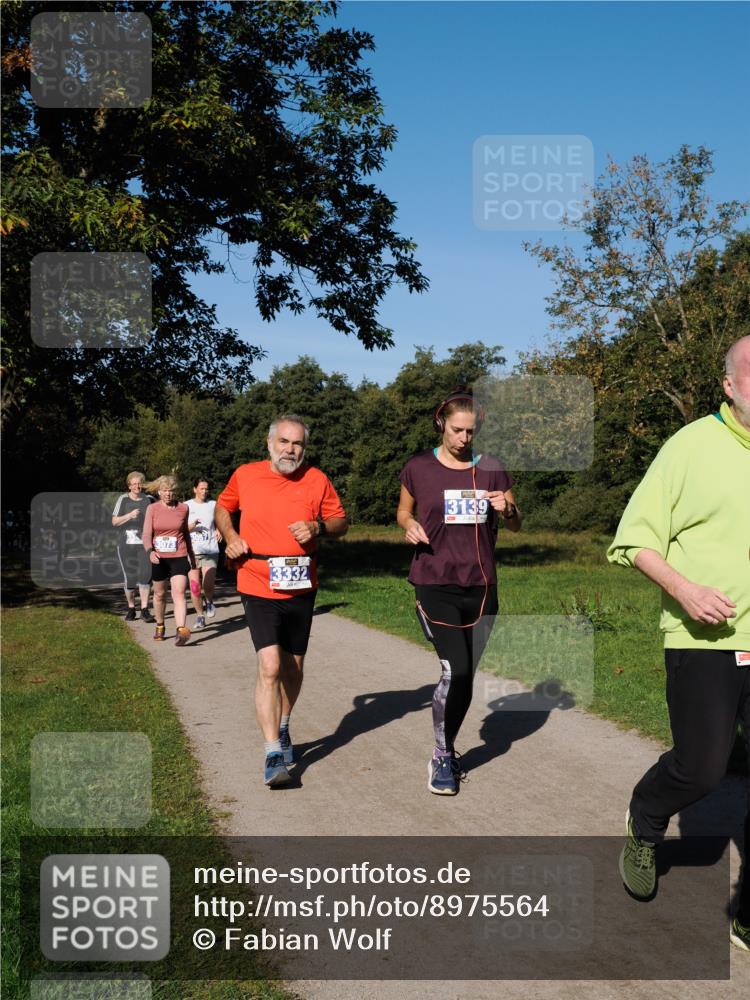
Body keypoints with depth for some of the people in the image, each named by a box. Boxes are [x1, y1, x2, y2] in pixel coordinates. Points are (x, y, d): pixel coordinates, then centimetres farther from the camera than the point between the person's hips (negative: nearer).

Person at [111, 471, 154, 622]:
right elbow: (114, 521, -2)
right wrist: (129, 515, -16)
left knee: (145, 575, -12)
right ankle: (131, 608, 19)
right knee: (129, 578, 2)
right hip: (126, 543, -1)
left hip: (144, 543, 1)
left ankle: (144, 610, -8)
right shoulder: (123, 499, 2)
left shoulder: (148, 499, 7)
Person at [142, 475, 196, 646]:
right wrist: (150, 551, -26)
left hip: (179, 557, -1)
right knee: (159, 594, 15)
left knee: (179, 593, -16)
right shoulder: (152, 509, -1)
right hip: (159, 558, 1)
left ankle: (181, 631, -26)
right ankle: (160, 627, 37)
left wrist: (192, 555, 23)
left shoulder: (183, 508, 3)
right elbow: (146, 534, -7)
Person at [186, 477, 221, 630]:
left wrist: (219, 530, 4)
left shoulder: (213, 505, 9)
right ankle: (200, 617, 13)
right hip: (192, 551, 0)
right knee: (194, 587, -3)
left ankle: (209, 602, 20)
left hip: (210, 551, 0)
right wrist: (192, 525, -14)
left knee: (209, 585, -14)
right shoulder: (187, 506, 6)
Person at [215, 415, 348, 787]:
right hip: (259, 588, -2)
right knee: (270, 665, -16)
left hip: (301, 588, 2)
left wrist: (318, 527, -13)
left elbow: (340, 521, 7)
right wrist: (230, 536, 0)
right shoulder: (244, 475, -1)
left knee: (292, 667, 15)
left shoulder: (316, 480, -1)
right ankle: (273, 754, -11)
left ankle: (282, 728, 41)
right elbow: (222, 507, 18)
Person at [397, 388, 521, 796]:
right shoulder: (418, 468, -1)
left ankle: (445, 753, 31)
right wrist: (409, 524, -9)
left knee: (466, 676, 10)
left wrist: (506, 509, -11)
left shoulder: (491, 469, 5)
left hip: (480, 587, 3)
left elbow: (516, 524, 11)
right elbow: (403, 511, 14)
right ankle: (442, 758, 5)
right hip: (434, 585, -3)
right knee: (455, 671, -15)